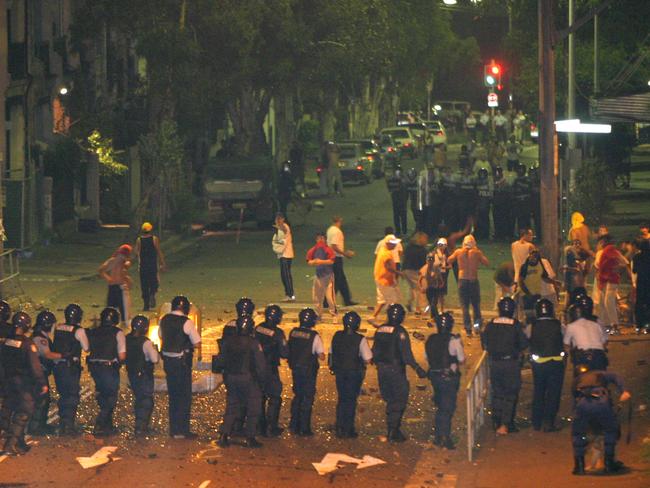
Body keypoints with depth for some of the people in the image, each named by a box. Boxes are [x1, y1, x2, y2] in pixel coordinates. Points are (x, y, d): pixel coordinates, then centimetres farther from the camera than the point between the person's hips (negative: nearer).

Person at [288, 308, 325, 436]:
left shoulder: (293, 333, -2)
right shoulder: (314, 337, -17)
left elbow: (288, 351, 6)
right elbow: (322, 357, -18)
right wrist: (318, 354, 2)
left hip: (295, 369, 5)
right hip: (309, 371, -5)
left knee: (297, 396, 20)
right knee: (307, 399, 5)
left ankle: (294, 425, 23)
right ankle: (304, 428, 6)